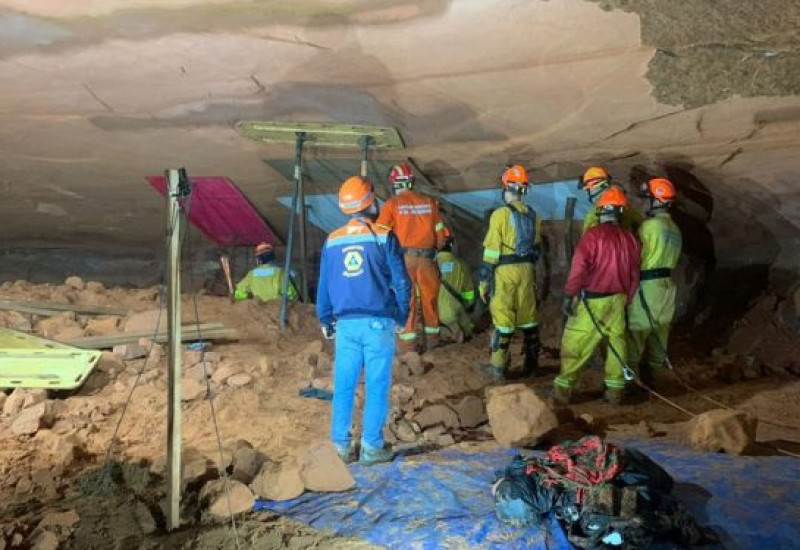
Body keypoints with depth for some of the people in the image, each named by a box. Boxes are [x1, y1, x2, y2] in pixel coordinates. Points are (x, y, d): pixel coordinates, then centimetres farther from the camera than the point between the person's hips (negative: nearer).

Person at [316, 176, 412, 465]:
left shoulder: (332, 241, 5)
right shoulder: (384, 237, -6)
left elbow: (324, 285, 10)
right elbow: (401, 281, -4)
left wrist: (325, 320, 22)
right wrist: (403, 316, 10)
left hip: (346, 323, 3)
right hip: (378, 322, -3)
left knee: (344, 386, 10)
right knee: (377, 386, 5)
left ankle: (342, 445, 16)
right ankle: (371, 446, 9)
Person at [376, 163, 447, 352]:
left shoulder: (392, 204, -5)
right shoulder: (429, 202, 5)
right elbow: (440, 233, 8)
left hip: (404, 257, -3)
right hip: (427, 257, 3)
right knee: (429, 297, 14)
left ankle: (408, 342, 9)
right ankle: (432, 338, 25)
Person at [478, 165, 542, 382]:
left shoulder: (500, 214, -11)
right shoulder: (532, 215, 8)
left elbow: (491, 250, -12)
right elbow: (537, 247, 13)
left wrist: (484, 280, -7)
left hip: (505, 271, -6)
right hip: (527, 270, 6)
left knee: (503, 317, -1)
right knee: (528, 316, 13)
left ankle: (498, 367, 4)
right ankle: (531, 362, 22)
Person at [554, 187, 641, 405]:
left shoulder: (593, 235, -12)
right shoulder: (629, 238, 4)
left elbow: (579, 267, -17)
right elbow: (634, 274, 9)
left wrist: (569, 295, -11)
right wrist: (627, 299, 18)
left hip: (592, 300, -5)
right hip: (617, 298, 5)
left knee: (575, 343, 2)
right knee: (616, 341, 11)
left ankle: (563, 388, 4)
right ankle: (615, 390, 15)